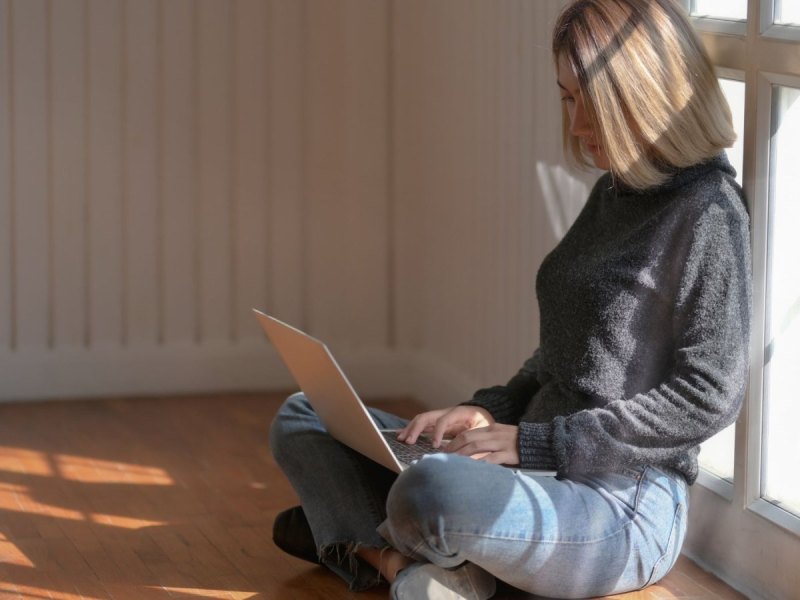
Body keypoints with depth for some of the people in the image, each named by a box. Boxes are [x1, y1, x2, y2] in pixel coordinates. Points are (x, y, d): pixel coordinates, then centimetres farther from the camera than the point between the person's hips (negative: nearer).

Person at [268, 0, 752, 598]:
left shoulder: (707, 211, -12)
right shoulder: (612, 194, 16)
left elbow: (711, 396, -17)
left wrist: (534, 441, -17)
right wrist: (492, 411, 3)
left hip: (625, 506, -10)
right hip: (543, 477, 10)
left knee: (434, 488, -40)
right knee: (301, 418, 11)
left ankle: (364, 543, -5)